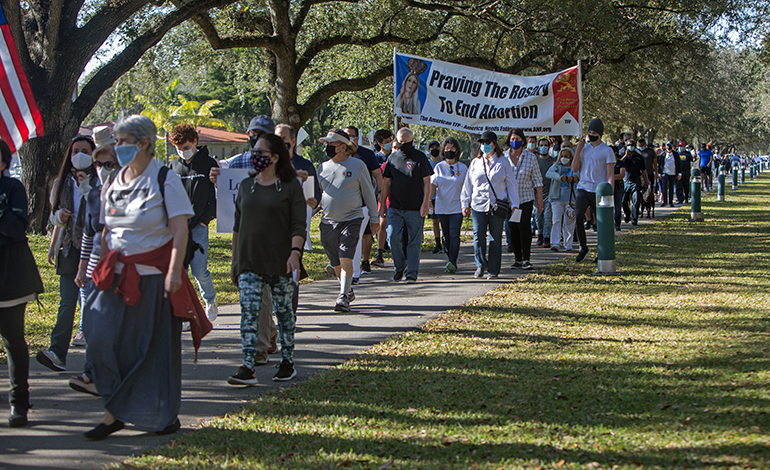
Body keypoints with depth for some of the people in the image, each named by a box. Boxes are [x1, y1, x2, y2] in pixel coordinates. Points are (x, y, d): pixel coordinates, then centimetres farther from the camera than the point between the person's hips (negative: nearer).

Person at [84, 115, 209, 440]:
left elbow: (180, 229, -13)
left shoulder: (164, 179, -7)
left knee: (157, 347, 2)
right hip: (118, 277, 5)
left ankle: (165, 415, 17)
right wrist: (102, 268, 13)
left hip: (154, 277, -5)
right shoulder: (115, 183, 11)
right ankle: (114, 413, 2)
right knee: (103, 337, -6)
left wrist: (174, 271, -21)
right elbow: (107, 231, 17)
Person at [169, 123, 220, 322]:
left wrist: (205, 219, -4)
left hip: (198, 226, -4)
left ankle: (211, 302, 17)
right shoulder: (173, 166, 14)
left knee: (199, 270, -9)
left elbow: (216, 196, 3)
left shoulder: (208, 164, 2)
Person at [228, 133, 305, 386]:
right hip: (249, 262, 3)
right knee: (248, 311, -6)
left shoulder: (291, 186, -1)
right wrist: (234, 261, 16)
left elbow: (299, 225, -5)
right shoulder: (246, 185, 12)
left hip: (280, 261, -3)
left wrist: (295, 252, -20)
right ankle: (247, 368, -10)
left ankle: (287, 361, 20)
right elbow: (238, 225, 17)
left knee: (283, 310, 7)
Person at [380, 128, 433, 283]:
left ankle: (412, 273, 8)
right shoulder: (392, 157, 10)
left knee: (414, 241, 0)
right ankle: (399, 265, 13)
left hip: (415, 208, -3)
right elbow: (386, 182, 16)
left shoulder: (419, 157, 0)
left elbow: (427, 182, -1)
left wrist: (425, 203, -9)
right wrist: (382, 203, 12)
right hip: (395, 207, 3)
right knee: (392, 237, -9)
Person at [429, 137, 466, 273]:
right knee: (446, 236, 7)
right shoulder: (438, 167, 5)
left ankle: (453, 262, -21)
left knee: (454, 235, -14)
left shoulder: (463, 168, 5)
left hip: (457, 207, -2)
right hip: (442, 207, 2)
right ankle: (451, 262, 16)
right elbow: (433, 185, 0)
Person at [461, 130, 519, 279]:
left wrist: (514, 204, 1)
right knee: (478, 236, -6)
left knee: (495, 239, 0)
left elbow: (511, 183, 7)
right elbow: (468, 184, 18)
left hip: (497, 205, -2)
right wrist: (465, 204, 14)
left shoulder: (503, 162, 6)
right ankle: (480, 265, 12)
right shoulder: (475, 162, 13)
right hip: (478, 205, 2)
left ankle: (493, 270, 8)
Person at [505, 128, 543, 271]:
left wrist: (540, 200, 0)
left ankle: (526, 260, -10)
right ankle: (518, 259, 13)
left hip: (526, 197, -2)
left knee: (524, 226, -13)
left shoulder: (530, 157, 1)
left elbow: (537, 180, 3)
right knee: (513, 228, 3)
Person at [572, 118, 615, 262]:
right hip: (583, 189, 3)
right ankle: (583, 248, 0)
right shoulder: (584, 148, 12)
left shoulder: (607, 151, -1)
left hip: (599, 191, -3)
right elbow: (575, 169, 8)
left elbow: (610, 174, -4)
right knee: (577, 217, -16)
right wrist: (578, 151, 0)